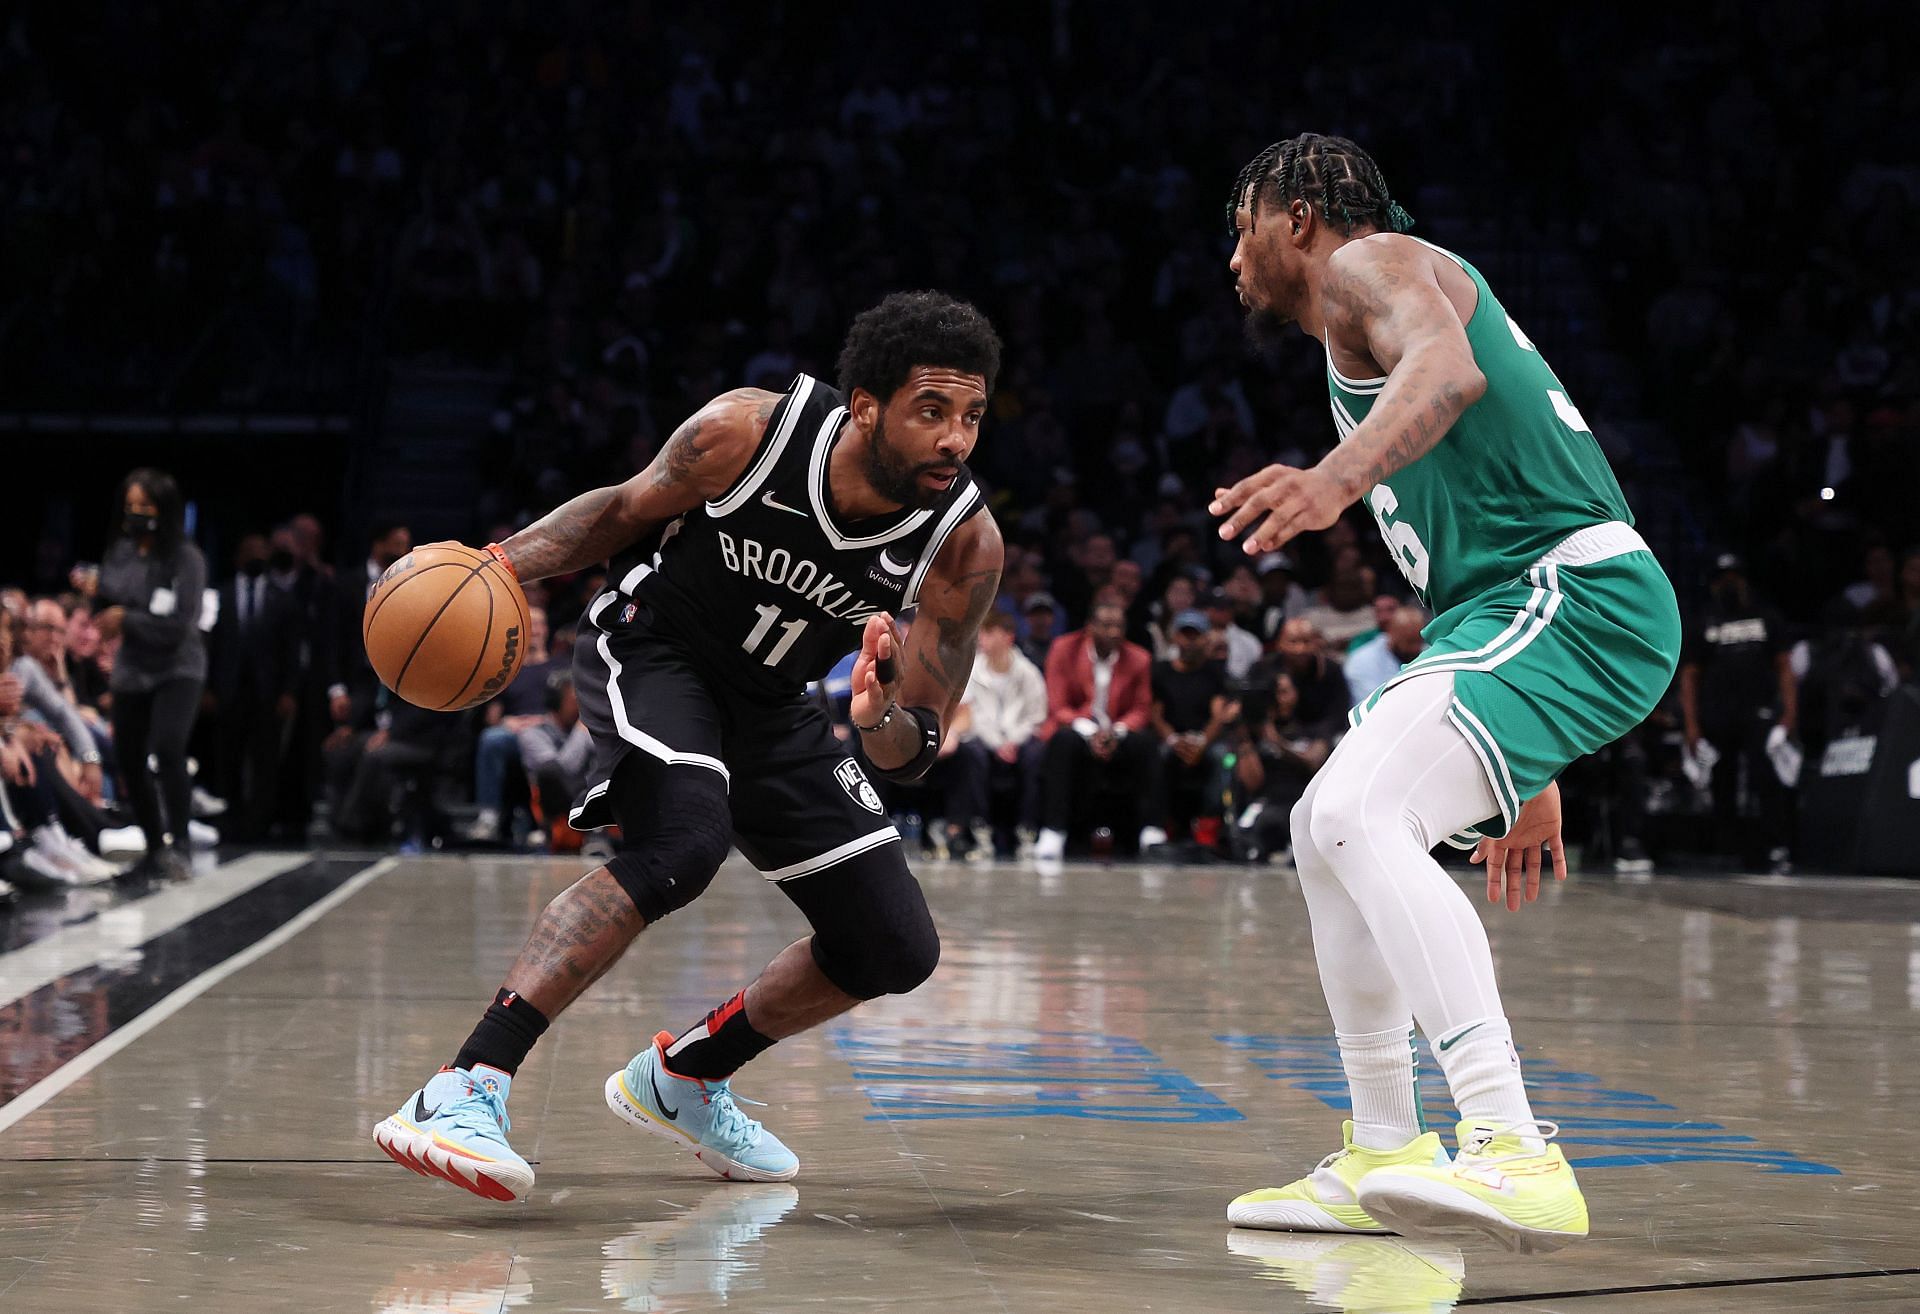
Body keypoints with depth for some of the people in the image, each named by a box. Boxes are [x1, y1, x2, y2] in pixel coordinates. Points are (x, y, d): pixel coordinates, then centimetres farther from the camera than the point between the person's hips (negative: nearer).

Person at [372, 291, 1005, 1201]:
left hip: (770, 706, 5)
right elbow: (623, 510, -5)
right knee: (683, 842, -35)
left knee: (895, 951, 3)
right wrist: (503, 564, -20)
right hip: (650, 648, -5)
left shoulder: (966, 546, -21)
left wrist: (880, 719, -40)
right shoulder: (747, 432, -26)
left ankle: (683, 1078, 26)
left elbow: (916, 751, -17)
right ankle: (467, 1089, -36)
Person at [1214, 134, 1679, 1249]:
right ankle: (1383, 1162, 21)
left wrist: (1337, 477, -47)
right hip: (1516, 611, 11)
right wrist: (1527, 771, 29)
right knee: (1327, 833, 17)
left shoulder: (1370, 261, -1)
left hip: (1576, 599, -11)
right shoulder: (1365, 323, 29)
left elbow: (1450, 367, -27)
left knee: (1364, 815, -26)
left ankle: (1516, 1155, -33)